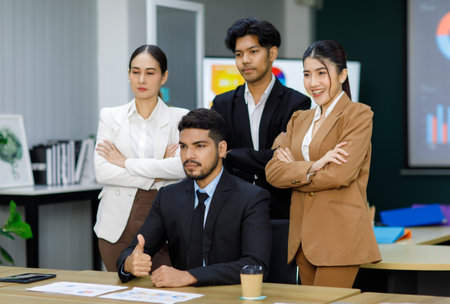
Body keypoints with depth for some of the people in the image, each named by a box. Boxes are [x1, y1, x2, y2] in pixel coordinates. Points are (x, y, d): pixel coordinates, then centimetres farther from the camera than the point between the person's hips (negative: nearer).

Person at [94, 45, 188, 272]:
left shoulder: (179, 118, 3)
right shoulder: (110, 116, 8)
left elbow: (183, 167, -14)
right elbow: (101, 171, -4)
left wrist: (126, 162, -10)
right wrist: (156, 176, -11)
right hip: (118, 224, 2)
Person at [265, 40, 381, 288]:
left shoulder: (358, 115, -2)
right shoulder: (299, 120, 17)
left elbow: (341, 174, -14)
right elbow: (273, 171, 4)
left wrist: (295, 171, -1)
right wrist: (313, 167, -12)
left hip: (340, 236, -6)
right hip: (304, 235, 6)